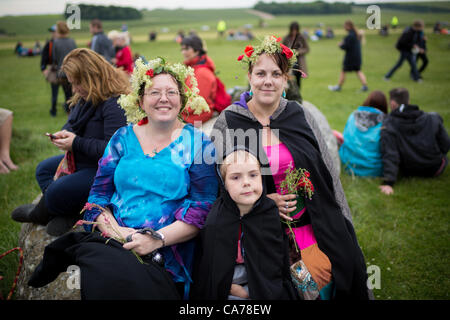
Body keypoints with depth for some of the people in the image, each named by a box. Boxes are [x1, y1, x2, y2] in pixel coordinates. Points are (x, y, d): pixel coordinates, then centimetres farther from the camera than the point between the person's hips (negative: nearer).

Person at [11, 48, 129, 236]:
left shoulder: (114, 104, -27)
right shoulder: (85, 98, 6)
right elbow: (74, 122, 23)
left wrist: (76, 143, -25)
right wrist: (64, 133, -3)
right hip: (82, 161, 12)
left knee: (55, 192, -19)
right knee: (43, 170, 19)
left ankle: (42, 214, 17)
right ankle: (66, 214, -1)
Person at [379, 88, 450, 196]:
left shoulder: (388, 125, -17)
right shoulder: (432, 119, -11)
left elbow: (389, 154, -25)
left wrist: (388, 182, -28)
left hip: (408, 172, 0)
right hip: (435, 170, 0)